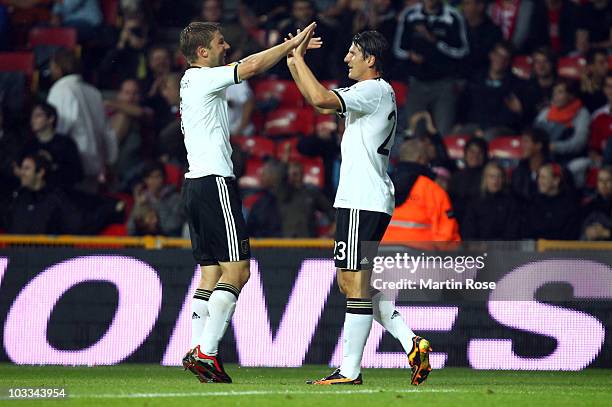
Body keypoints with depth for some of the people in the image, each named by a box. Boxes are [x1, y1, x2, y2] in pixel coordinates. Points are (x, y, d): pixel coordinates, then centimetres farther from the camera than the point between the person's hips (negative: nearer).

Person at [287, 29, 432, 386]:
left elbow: (321, 99, -24)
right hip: (366, 200, 11)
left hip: (363, 202, -11)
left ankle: (350, 371, -6)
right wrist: (294, 65, 19)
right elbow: (321, 104, 29)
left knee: (355, 282, -8)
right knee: (352, 281, 13)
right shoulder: (371, 92, 20)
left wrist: (299, 56, -13)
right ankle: (412, 343, 8)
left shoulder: (375, 91, -12)